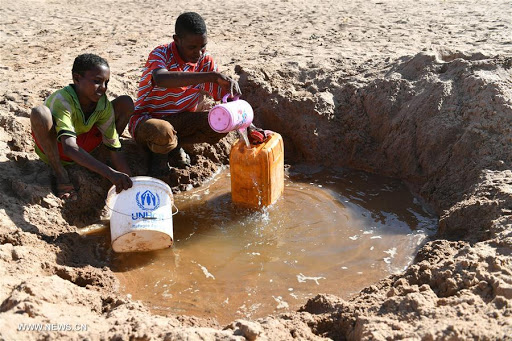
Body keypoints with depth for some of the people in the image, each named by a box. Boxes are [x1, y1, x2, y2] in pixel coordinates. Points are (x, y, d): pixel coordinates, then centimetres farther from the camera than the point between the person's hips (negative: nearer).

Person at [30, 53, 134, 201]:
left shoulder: (104, 105, -18)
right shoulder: (62, 100, -33)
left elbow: (115, 151, -16)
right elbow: (69, 148, -47)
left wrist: (128, 182, -28)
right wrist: (109, 173, -58)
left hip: (82, 143, 4)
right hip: (53, 149, -4)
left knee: (125, 103, -10)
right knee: (39, 112, -38)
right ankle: (60, 173, -15)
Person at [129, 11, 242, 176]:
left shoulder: (205, 61, -5)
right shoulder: (161, 54, -21)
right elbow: (160, 79, -46)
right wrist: (212, 75, -51)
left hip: (180, 121, 5)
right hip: (147, 119, -5)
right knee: (163, 133, -40)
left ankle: (175, 145, 2)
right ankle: (160, 151, -1)